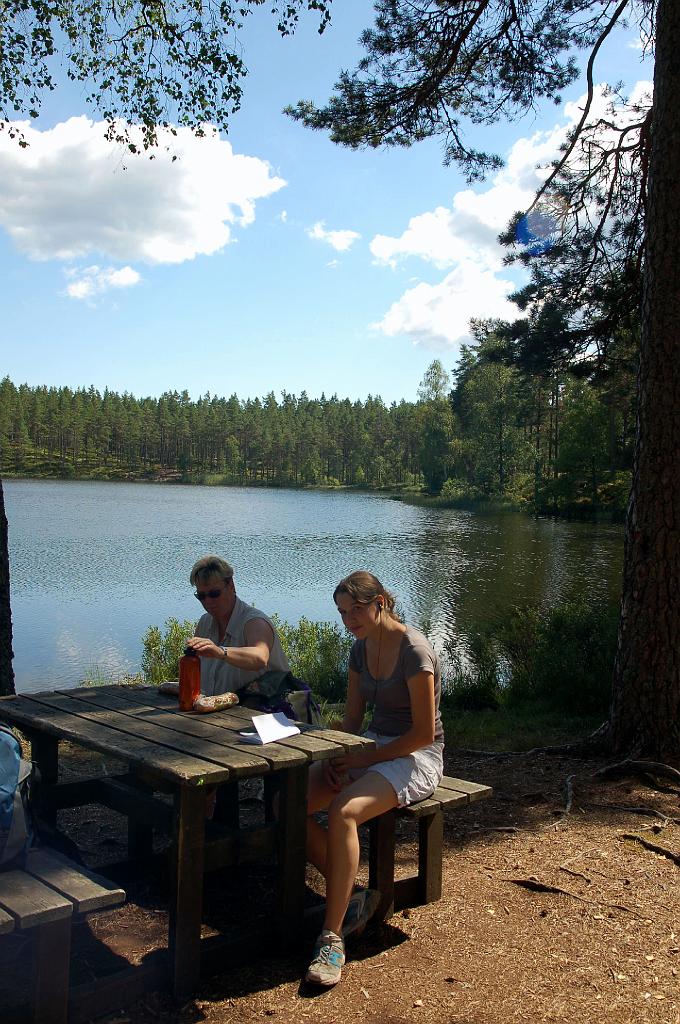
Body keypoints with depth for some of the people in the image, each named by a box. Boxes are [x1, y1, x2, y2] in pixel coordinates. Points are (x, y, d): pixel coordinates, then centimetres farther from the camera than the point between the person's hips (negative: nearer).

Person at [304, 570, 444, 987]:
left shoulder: (414, 650, -18)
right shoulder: (362, 649, 7)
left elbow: (424, 733, -18)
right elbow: (352, 718, 11)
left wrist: (364, 758, -17)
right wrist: (335, 758, -7)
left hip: (416, 756, -8)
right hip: (373, 747, 8)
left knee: (342, 811, -34)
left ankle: (333, 938, -23)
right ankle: (351, 898, 1)